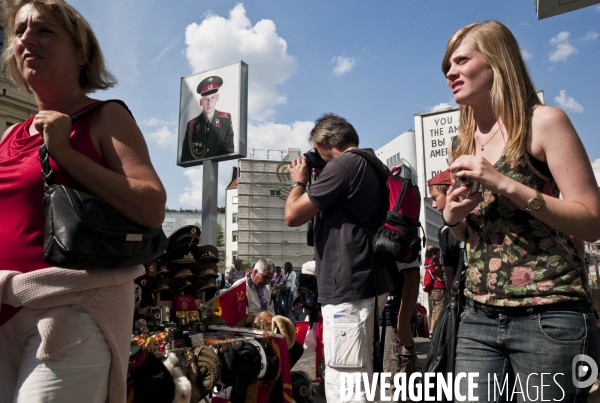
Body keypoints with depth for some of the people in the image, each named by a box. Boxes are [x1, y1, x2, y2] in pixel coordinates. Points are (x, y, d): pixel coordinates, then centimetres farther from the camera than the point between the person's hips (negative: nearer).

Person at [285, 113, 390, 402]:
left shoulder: (342, 165, -14)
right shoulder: (371, 166, 16)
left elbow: (293, 215, -13)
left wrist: (299, 181, 4)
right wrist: (311, 184, 18)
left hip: (348, 290, -10)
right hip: (368, 285, 10)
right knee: (359, 379, 21)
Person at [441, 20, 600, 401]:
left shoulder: (543, 121, -6)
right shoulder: (467, 141, 11)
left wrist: (506, 184, -21)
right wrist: (452, 217, -3)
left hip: (549, 318, -5)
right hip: (480, 318, 5)